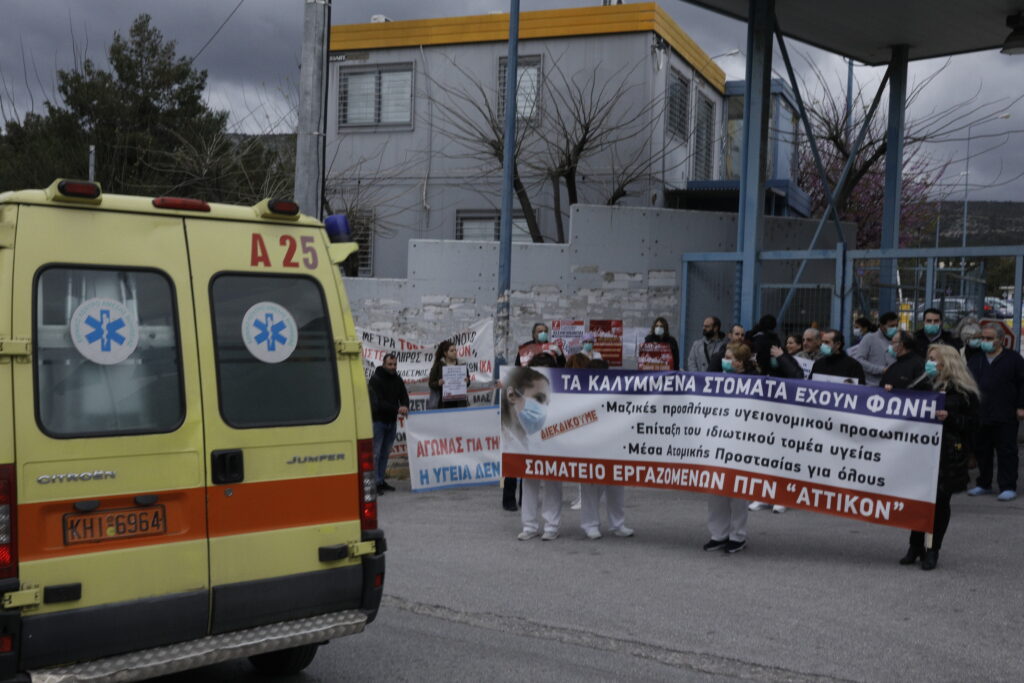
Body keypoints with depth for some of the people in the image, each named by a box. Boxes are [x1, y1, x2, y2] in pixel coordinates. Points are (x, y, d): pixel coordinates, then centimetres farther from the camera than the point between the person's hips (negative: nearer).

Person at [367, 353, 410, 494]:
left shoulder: (398, 380, 9)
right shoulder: (375, 380, -11)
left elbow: (404, 396, 5)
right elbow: (378, 402, -20)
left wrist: (405, 406, -20)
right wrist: (397, 409, -28)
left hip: (392, 421, 6)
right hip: (378, 420, -6)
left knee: (385, 452, 10)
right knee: (376, 453, -7)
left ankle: (381, 480, 17)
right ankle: (375, 482, -7)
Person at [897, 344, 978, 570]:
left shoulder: (964, 392, -3)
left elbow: (972, 424, -4)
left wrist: (949, 418, -18)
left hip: (948, 456, -4)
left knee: (939, 501, 0)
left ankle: (932, 550, 11)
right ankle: (916, 547, 15)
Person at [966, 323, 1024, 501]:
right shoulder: (975, 360, 13)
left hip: (1005, 417, -5)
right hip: (980, 416, 5)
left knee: (1006, 452, -2)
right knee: (981, 452, 11)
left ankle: (1008, 487, 4)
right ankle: (983, 484, 23)